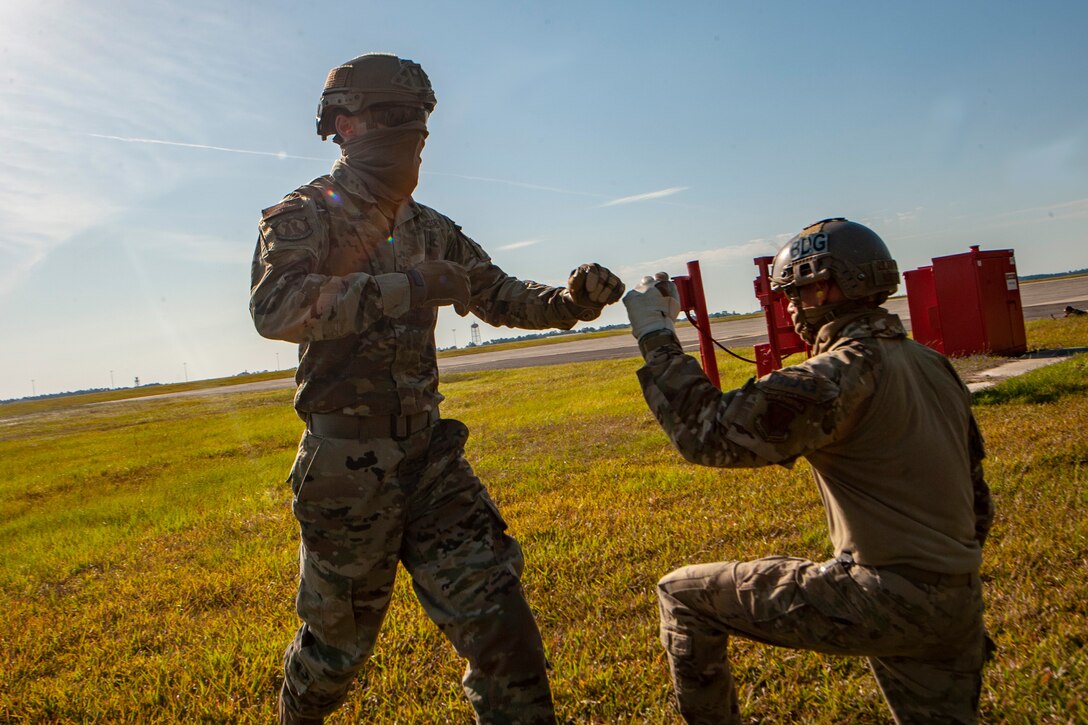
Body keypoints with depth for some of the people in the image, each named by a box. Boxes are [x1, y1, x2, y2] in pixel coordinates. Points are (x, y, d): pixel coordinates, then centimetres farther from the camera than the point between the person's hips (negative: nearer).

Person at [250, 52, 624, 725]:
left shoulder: (430, 229, 10)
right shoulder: (303, 216, -8)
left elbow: (502, 296, 16)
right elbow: (275, 307, -28)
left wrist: (571, 299, -5)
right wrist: (410, 287, -33)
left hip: (431, 455, 5)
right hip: (348, 468, -4)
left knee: (495, 612, 0)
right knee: (340, 637, 15)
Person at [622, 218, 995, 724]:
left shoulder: (848, 372, -18)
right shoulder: (932, 364, 10)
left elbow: (712, 433, -25)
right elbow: (976, 499, 16)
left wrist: (655, 336, -16)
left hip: (884, 597, -8)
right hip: (956, 604, 9)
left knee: (683, 595, 0)